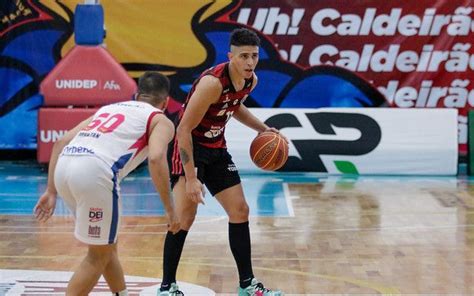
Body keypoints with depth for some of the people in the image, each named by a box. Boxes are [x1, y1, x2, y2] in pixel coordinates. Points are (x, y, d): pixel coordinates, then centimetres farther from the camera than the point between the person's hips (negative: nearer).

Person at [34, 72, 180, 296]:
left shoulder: (109, 108, 34)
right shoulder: (161, 121, 16)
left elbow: (61, 142, 25)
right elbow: (156, 159, -5)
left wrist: (51, 191, 25)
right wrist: (170, 210, -1)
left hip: (64, 166, 7)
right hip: (95, 170, -7)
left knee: (106, 244, 25)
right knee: (98, 255, 8)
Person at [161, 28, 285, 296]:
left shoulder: (251, 81, -4)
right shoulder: (212, 82, -29)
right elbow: (184, 129, -28)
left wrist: (262, 128, 9)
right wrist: (191, 178, -32)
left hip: (217, 148, 8)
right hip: (189, 147, -8)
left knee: (240, 211, 10)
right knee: (185, 216, -18)